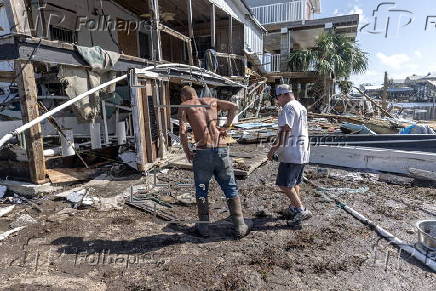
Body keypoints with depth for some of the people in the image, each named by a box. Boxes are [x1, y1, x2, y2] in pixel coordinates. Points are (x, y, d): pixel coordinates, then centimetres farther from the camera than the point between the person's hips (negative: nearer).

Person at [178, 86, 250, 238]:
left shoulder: (184, 106, 7)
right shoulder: (211, 101, 16)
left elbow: (182, 132, -7)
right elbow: (234, 107, 6)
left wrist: (187, 151, 3)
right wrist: (226, 126, 7)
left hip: (202, 152, -2)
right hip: (222, 150, 2)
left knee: (201, 191, 17)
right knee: (231, 190, 13)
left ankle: (204, 227, 26)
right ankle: (240, 227, 18)